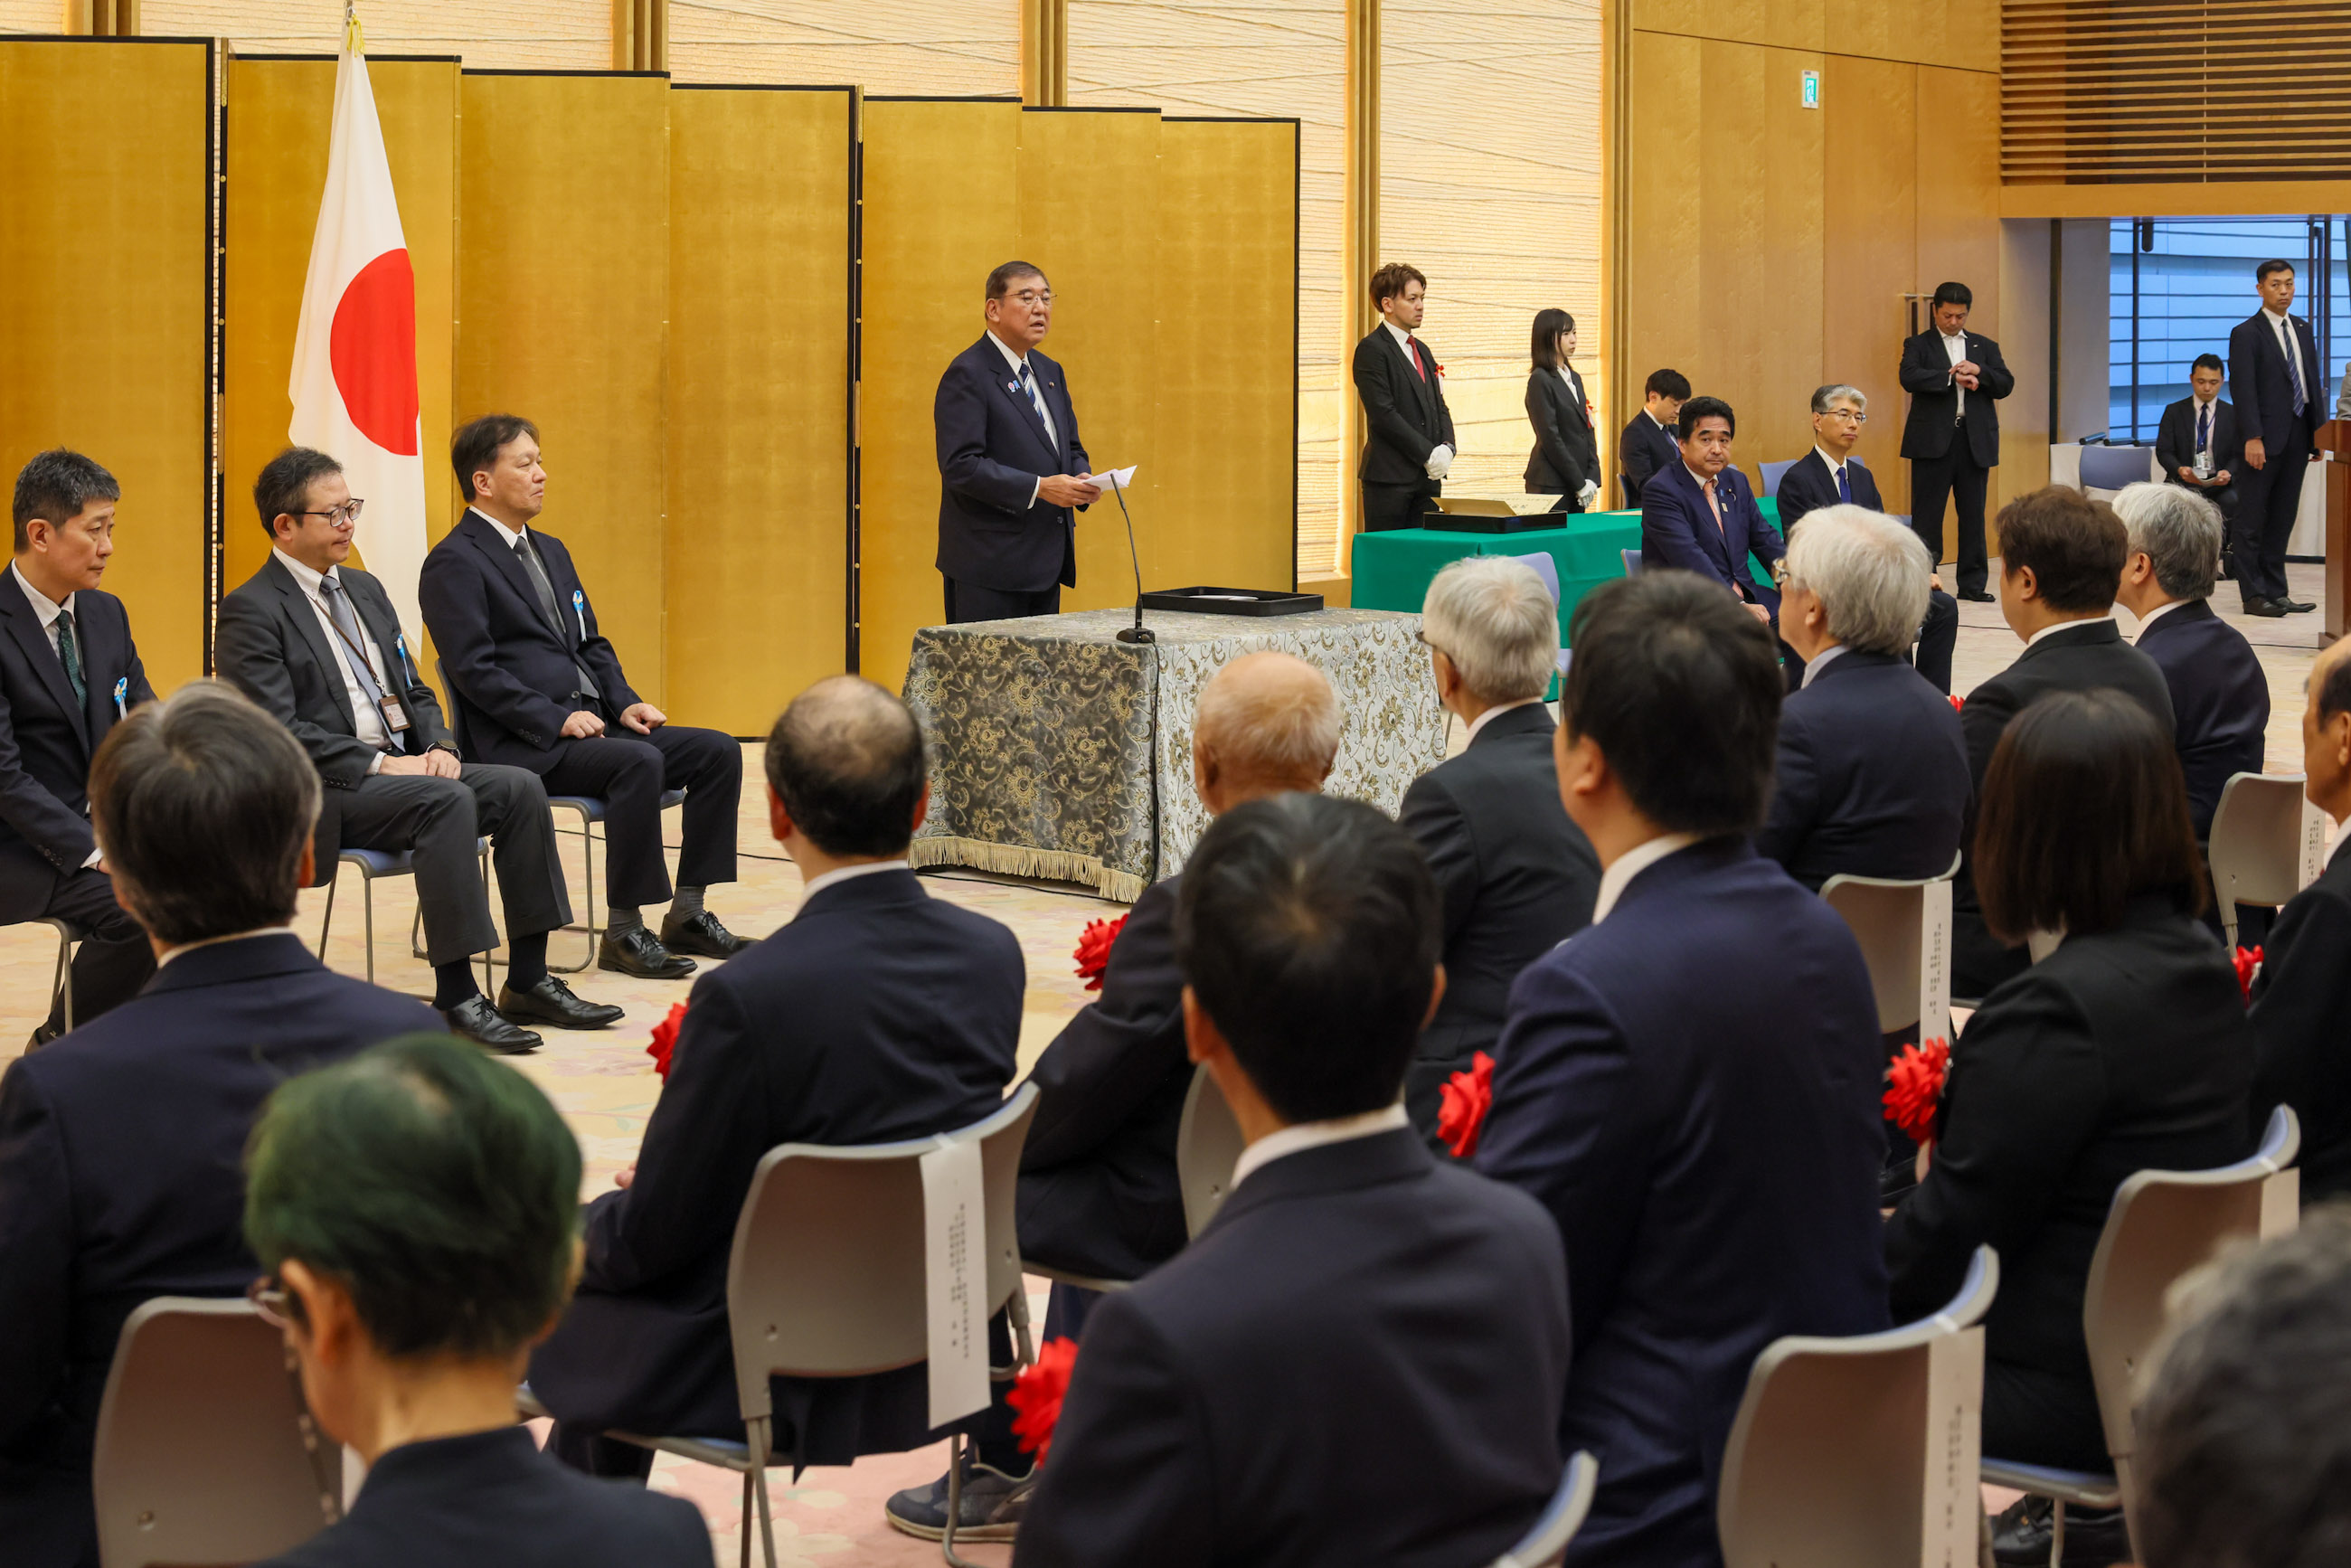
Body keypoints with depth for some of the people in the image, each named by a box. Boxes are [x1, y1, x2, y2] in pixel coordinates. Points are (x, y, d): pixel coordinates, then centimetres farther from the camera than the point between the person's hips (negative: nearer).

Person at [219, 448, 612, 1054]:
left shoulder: (365, 589, 19)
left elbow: (414, 690, 22)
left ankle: (528, 981, -12)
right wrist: (379, 763, -20)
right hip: (323, 791, -8)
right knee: (448, 802, -32)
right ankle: (456, 998, -30)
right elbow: (278, 732, -17)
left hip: (401, 764, 8)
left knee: (520, 787, -14)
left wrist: (438, 745, 0)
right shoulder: (251, 611, -7)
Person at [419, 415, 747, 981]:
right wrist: (557, 719, -20)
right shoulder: (454, 563, -7)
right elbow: (475, 671, -15)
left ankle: (687, 913, -3)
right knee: (640, 762, -33)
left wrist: (624, 703, 4)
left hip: (590, 722, 9)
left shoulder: (550, 550, 21)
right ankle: (624, 934, -25)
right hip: (523, 745, -9)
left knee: (717, 750, -7)